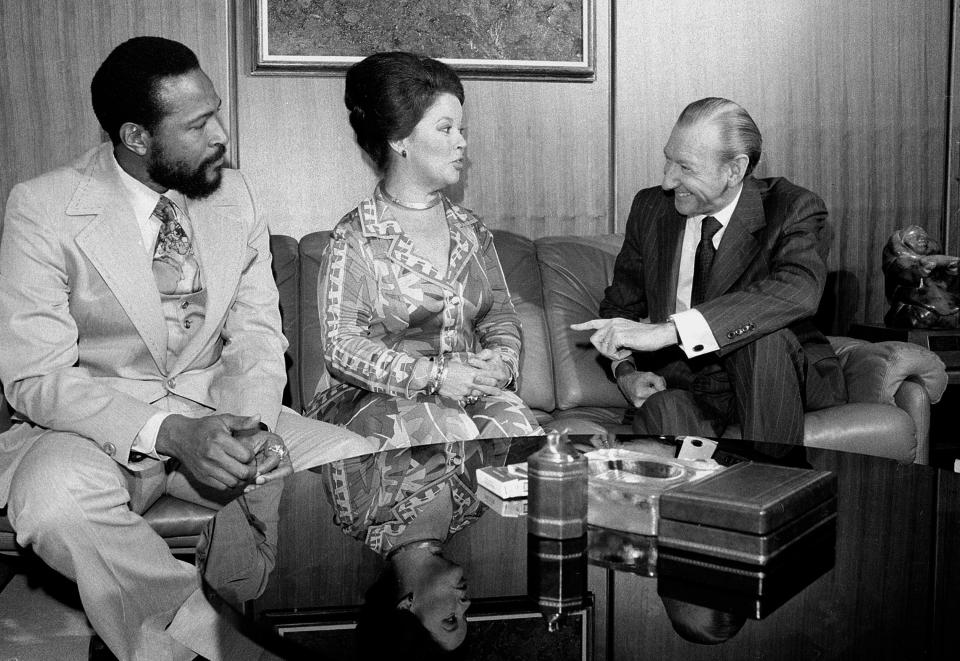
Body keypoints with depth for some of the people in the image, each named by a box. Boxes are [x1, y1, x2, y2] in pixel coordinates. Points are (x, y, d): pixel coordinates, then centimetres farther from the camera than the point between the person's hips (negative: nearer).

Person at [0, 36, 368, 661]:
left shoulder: (234, 195, 1)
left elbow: (257, 335, 3)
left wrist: (251, 424, -19)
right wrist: (167, 433, -29)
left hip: (218, 409, 3)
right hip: (98, 425, -3)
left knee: (358, 467, -18)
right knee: (56, 499, -37)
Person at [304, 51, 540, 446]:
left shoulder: (470, 231, 15)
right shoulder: (355, 238, -3)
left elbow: (502, 318, 17)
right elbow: (342, 347, -11)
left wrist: (502, 362, -8)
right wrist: (433, 376, -22)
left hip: (469, 396, 4)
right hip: (372, 400, -4)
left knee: (510, 415, -27)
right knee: (448, 427, -34)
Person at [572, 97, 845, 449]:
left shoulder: (792, 209, -10)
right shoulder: (650, 208, 4)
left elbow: (799, 291, -32)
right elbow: (619, 308, 15)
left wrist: (668, 330, -39)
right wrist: (626, 373, -9)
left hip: (777, 382, 0)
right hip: (681, 384, 0)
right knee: (664, 412, -35)